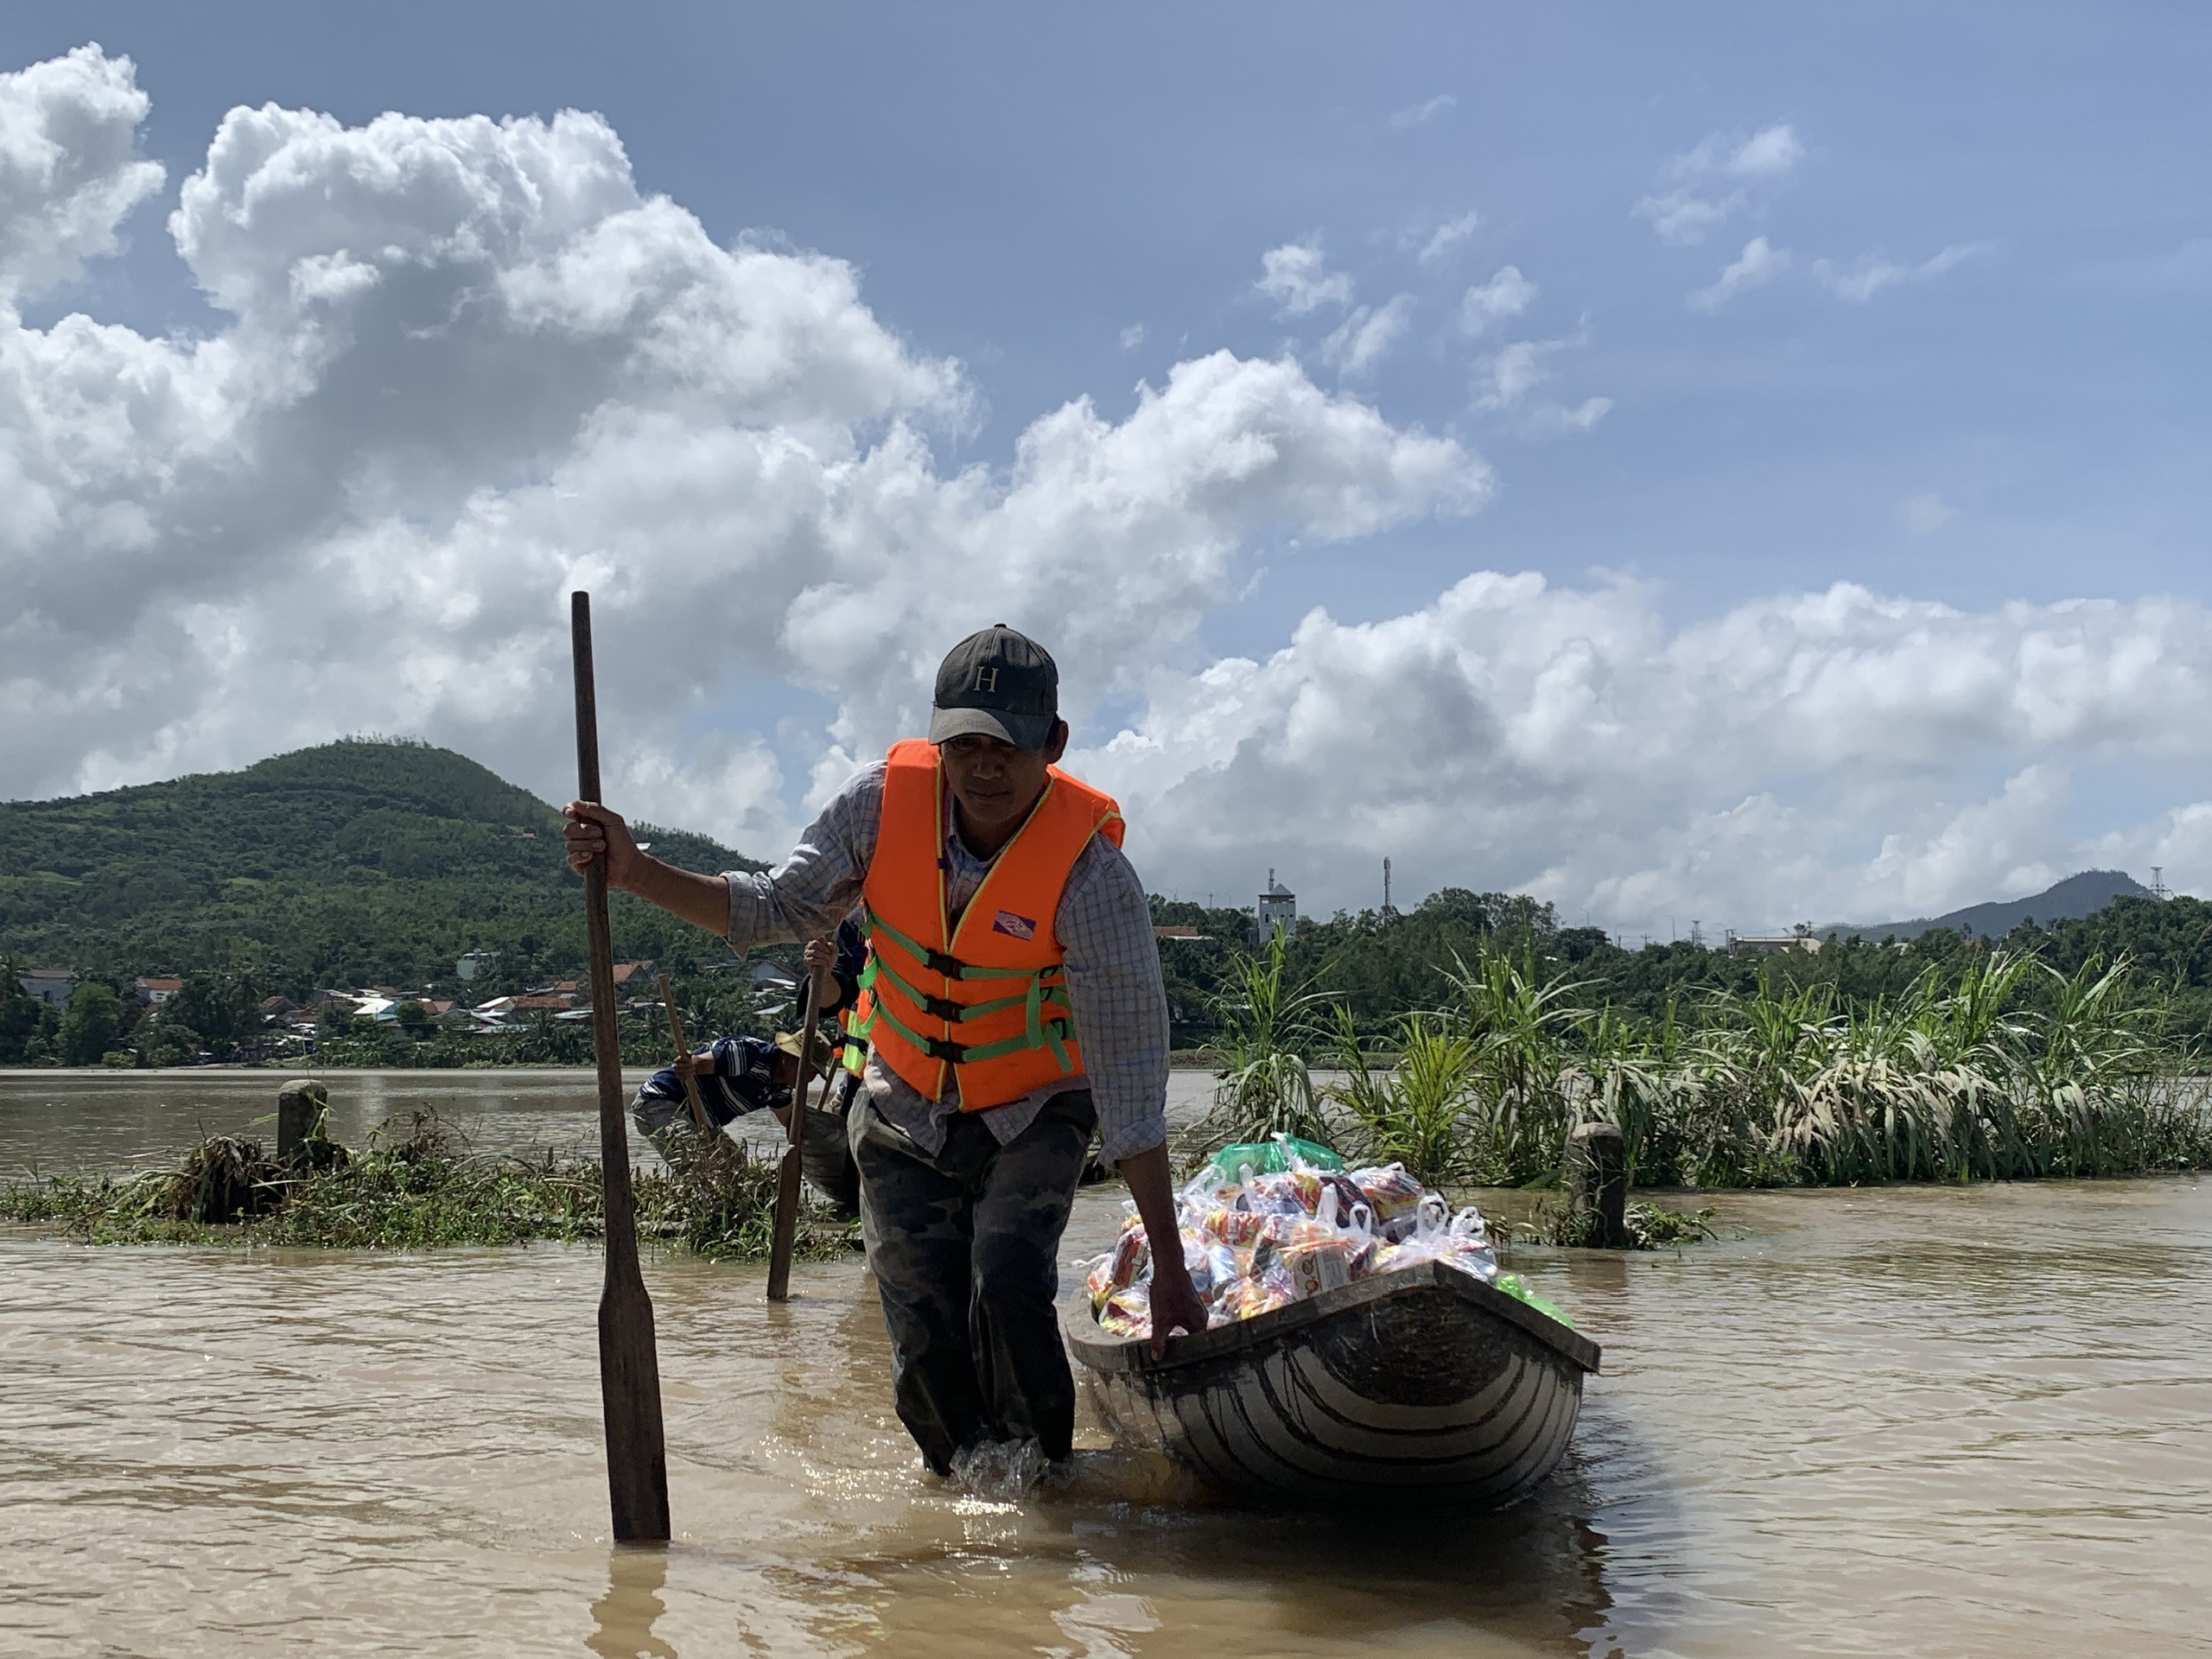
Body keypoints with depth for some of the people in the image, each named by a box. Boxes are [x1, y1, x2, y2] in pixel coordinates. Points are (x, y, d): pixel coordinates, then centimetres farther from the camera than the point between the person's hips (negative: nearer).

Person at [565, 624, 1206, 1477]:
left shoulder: (1093, 876, -27)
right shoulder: (883, 801, -18)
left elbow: (1130, 1083, -26)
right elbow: (781, 909, -2)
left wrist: (1169, 1264, -26)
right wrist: (634, 871, -16)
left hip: (1033, 1117, -3)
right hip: (903, 1112, 3)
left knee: (1008, 1287, -25)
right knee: (925, 1350, 0)